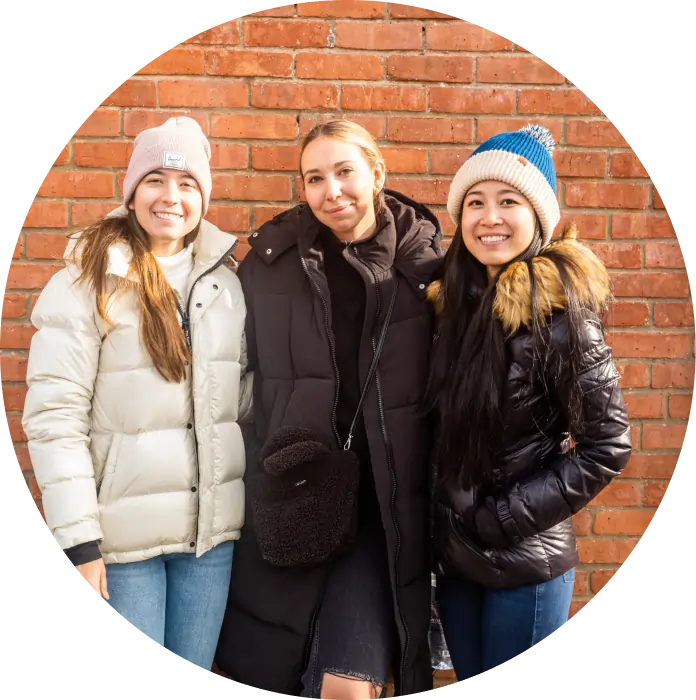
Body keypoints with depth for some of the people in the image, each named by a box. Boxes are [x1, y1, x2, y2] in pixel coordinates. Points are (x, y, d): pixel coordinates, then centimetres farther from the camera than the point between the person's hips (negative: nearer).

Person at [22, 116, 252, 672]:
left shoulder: (224, 278, 5)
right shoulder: (87, 281, -8)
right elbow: (54, 416, -12)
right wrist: (79, 540, -14)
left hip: (214, 525, 4)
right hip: (125, 529, -4)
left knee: (195, 673, 16)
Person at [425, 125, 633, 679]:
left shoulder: (560, 311, -17)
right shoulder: (454, 300, 1)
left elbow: (608, 446, -15)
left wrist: (504, 518, -14)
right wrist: (452, 523, 4)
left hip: (525, 562, -6)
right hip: (453, 554, 6)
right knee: (471, 682, 22)